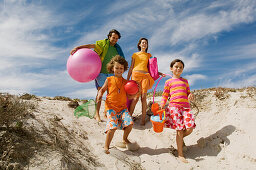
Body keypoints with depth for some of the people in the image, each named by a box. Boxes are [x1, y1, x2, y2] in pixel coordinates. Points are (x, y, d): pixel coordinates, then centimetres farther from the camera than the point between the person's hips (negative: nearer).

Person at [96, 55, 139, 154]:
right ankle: (106, 146, 0)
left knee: (130, 123, -14)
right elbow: (102, 89, 13)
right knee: (113, 126, -19)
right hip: (111, 107, -3)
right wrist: (99, 95, -8)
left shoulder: (125, 82, 11)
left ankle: (125, 139, 17)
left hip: (123, 107, 3)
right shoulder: (109, 80, 5)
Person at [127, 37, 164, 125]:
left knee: (143, 97, -9)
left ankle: (143, 119, -7)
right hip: (136, 74, -1)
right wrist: (127, 79, 10)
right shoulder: (135, 54, 18)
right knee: (136, 97, -12)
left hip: (145, 75, 1)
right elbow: (131, 67, 16)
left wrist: (159, 73, 9)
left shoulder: (148, 55, 22)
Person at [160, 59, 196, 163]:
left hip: (186, 106, 4)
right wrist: (161, 107, -2)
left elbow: (188, 93, 24)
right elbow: (165, 96, 11)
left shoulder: (185, 81, 22)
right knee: (179, 129, -7)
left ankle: (180, 138, 25)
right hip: (174, 106, -4)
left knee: (189, 129, -10)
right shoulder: (169, 82, 12)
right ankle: (180, 154, 4)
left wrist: (191, 96, 0)